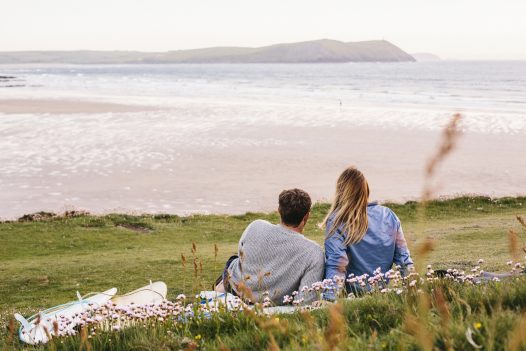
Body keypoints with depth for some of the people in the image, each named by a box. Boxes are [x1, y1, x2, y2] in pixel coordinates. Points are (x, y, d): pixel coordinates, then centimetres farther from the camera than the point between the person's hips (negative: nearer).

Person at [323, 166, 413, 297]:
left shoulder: (336, 222, -13)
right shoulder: (388, 215, 1)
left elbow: (336, 266, -20)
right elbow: (404, 259, 5)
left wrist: (330, 300, -22)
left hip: (354, 293, -5)